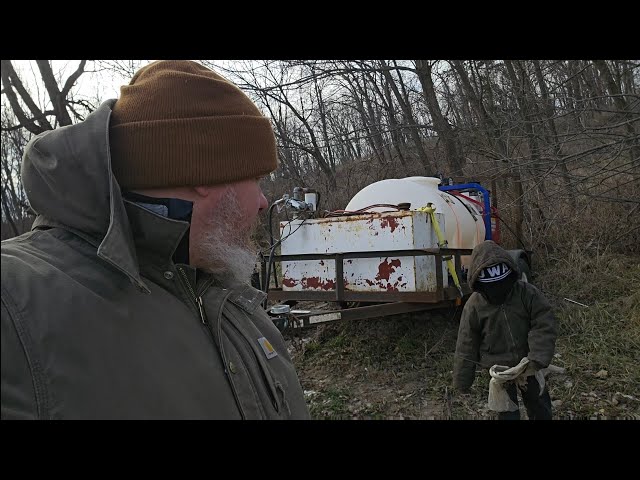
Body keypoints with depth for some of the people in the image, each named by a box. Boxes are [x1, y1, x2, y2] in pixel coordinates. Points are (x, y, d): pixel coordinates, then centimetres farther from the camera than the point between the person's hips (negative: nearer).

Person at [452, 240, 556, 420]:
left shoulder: (528, 293, -15)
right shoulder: (474, 306, -16)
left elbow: (544, 325, -14)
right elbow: (466, 345, -9)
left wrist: (537, 360, -26)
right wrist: (462, 381, -3)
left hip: (528, 364, 2)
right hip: (499, 369, -1)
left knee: (540, 407, 20)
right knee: (507, 412, 8)